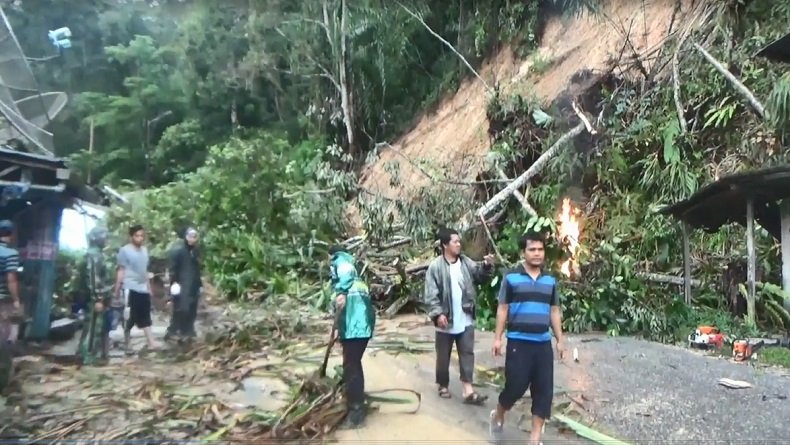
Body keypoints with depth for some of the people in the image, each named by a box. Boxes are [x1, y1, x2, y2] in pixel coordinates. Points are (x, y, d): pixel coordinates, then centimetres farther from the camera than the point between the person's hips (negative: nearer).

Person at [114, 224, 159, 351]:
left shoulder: (144, 250, 10)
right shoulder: (125, 250, -9)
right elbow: (121, 271, -9)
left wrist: (149, 287, 18)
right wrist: (117, 290, -10)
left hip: (143, 289, 6)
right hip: (130, 288, -6)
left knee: (145, 317, 7)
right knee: (130, 318, 1)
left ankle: (151, 343, 8)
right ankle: (126, 343, 16)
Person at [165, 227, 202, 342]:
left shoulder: (196, 250, 13)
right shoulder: (177, 250, -8)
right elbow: (173, 267, -10)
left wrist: (199, 283, 17)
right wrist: (174, 281, -18)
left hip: (193, 285, 7)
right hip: (181, 285, -7)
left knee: (192, 310, 8)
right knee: (181, 308, -12)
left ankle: (187, 332, 17)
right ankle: (172, 331, -5)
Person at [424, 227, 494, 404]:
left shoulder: (466, 262, 5)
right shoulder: (435, 266, -11)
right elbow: (431, 294, -13)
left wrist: (486, 266, -19)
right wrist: (438, 313, -21)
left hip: (465, 319, 4)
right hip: (446, 320, -4)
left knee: (467, 353, 4)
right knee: (443, 356, 11)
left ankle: (468, 390, 8)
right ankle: (443, 386, 28)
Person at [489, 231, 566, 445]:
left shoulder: (550, 280, 7)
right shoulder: (511, 278, -5)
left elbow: (554, 311, 13)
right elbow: (502, 309, -2)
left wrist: (560, 340, 11)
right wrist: (498, 338, -4)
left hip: (543, 343, 4)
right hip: (518, 342, -4)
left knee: (544, 390, 4)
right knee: (515, 386, -1)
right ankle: (498, 416, 29)